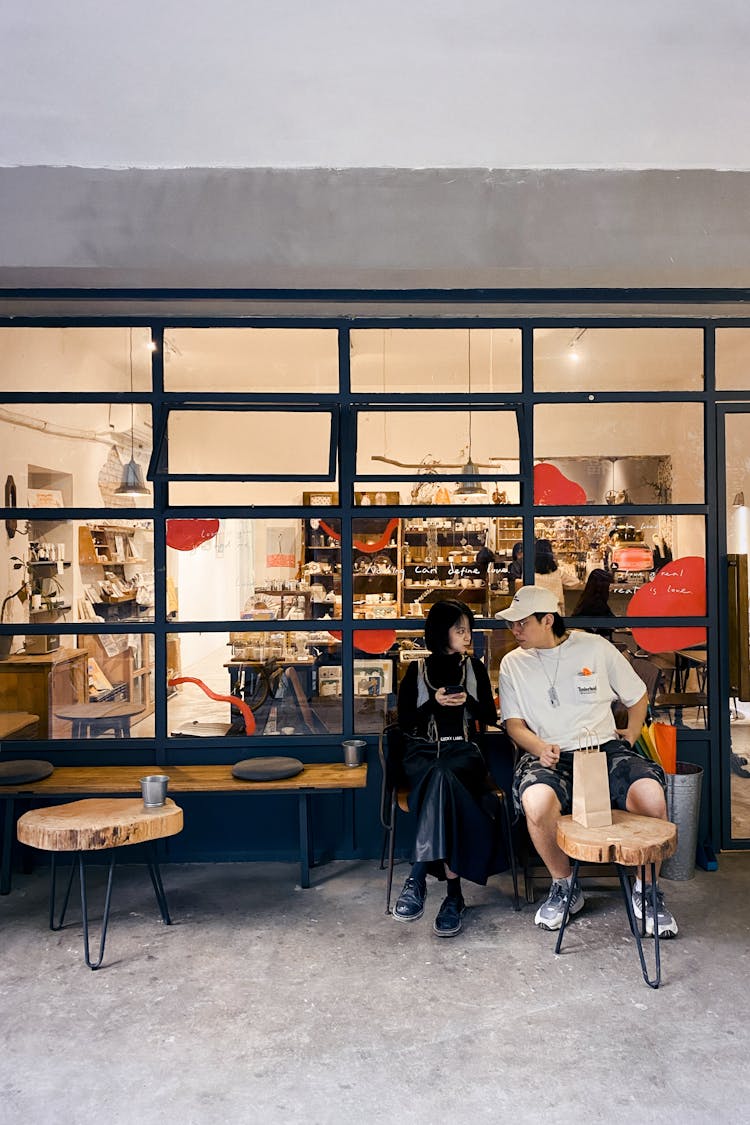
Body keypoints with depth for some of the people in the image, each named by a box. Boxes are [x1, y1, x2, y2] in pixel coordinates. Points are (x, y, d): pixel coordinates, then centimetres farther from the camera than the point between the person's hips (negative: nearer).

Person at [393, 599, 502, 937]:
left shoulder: (474, 667, 13)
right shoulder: (417, 670, 9)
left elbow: (491, 716, 12)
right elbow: (405, 722, 5)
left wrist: (468, 701, -8)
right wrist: (434, 702, -12)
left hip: (463, 751, 1)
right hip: (423, 752, 0)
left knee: (441, 778, -37)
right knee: (443, 784, -37)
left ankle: (418, 877, -39)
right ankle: (453, 893, -38)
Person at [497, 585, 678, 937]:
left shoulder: (595, 647, 7)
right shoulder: (513, 663, 9)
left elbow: (637, 696, 20)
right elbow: (514, 724, 5)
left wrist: (630, 734, 9)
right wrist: (541, 748, -13)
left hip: (605, 747, 1)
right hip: (549, 755, 0)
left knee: (651, 794, -29)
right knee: (536, 800, -35)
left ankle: (645, 888, -1)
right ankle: (564, 887, -6)